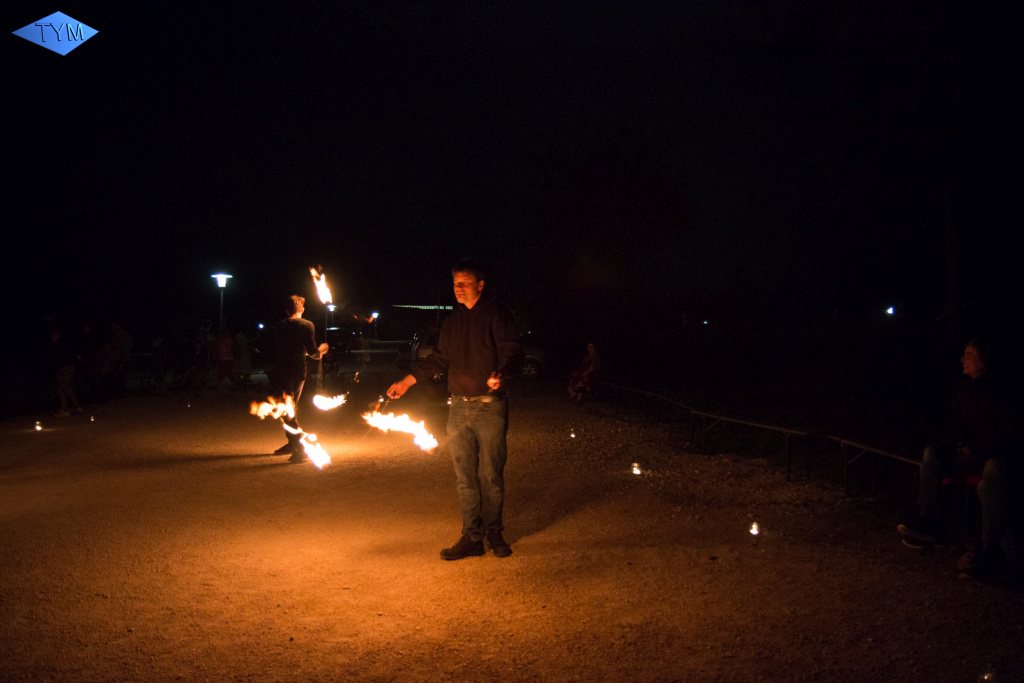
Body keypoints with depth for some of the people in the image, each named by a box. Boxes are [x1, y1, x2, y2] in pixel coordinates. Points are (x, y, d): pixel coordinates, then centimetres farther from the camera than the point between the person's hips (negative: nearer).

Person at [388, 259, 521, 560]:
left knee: (491, 475, 1)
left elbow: (509, 349, -14)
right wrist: (408, 380, 16)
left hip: (490, 407, -5)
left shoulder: (496, 313, -3)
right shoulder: (453, 320, 15)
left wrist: (499, 374, -34)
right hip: (459, 408, 5)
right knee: (465, 477, 6)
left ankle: (494, 533, 17)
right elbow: (438, 358, 22)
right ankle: (472, 538, 13)